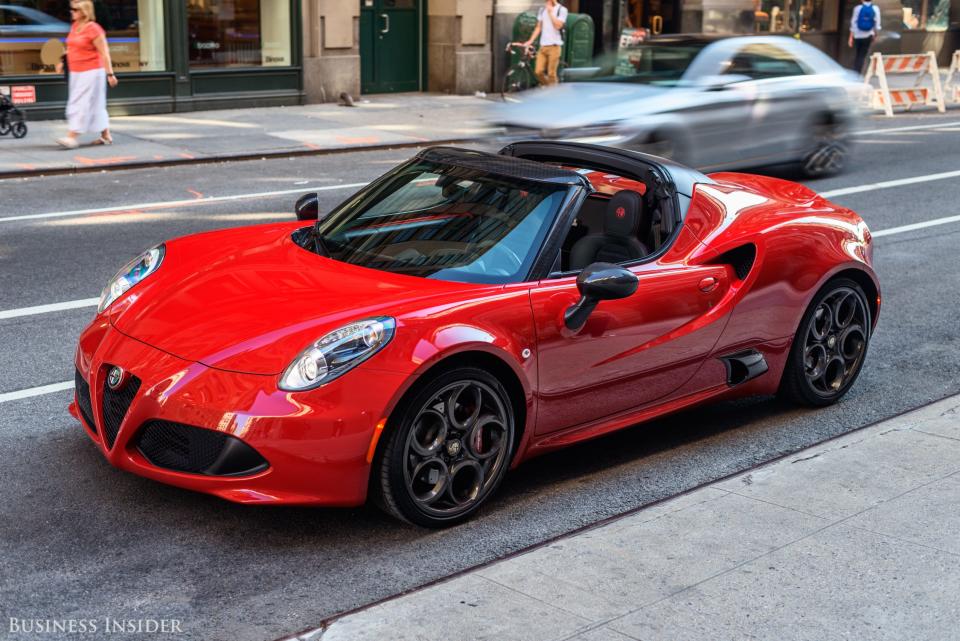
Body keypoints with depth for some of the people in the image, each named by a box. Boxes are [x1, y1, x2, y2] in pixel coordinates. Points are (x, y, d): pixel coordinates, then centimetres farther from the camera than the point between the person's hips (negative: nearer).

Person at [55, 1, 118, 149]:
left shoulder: (93, 29, -14)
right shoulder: (74, 26, 10)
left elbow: (104, 53, -13)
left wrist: (110, 73, -14)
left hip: (90, 73, -8)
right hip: (76, 72, 8)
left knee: (82, 104, -9)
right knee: (96, 105, 13)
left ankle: (72, 137, -11)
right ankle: (106, 136, 21)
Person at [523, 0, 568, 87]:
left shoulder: (562, 10, -2)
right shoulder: (542, 9, 14)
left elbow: (558, 25, -14)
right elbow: (538, 27, 16)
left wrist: (550, 11, -12)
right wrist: (530, 41, 8)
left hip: (554, 45, -5)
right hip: (543, 45, 5)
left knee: (551, 73, -6)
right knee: (538, 71, -2)